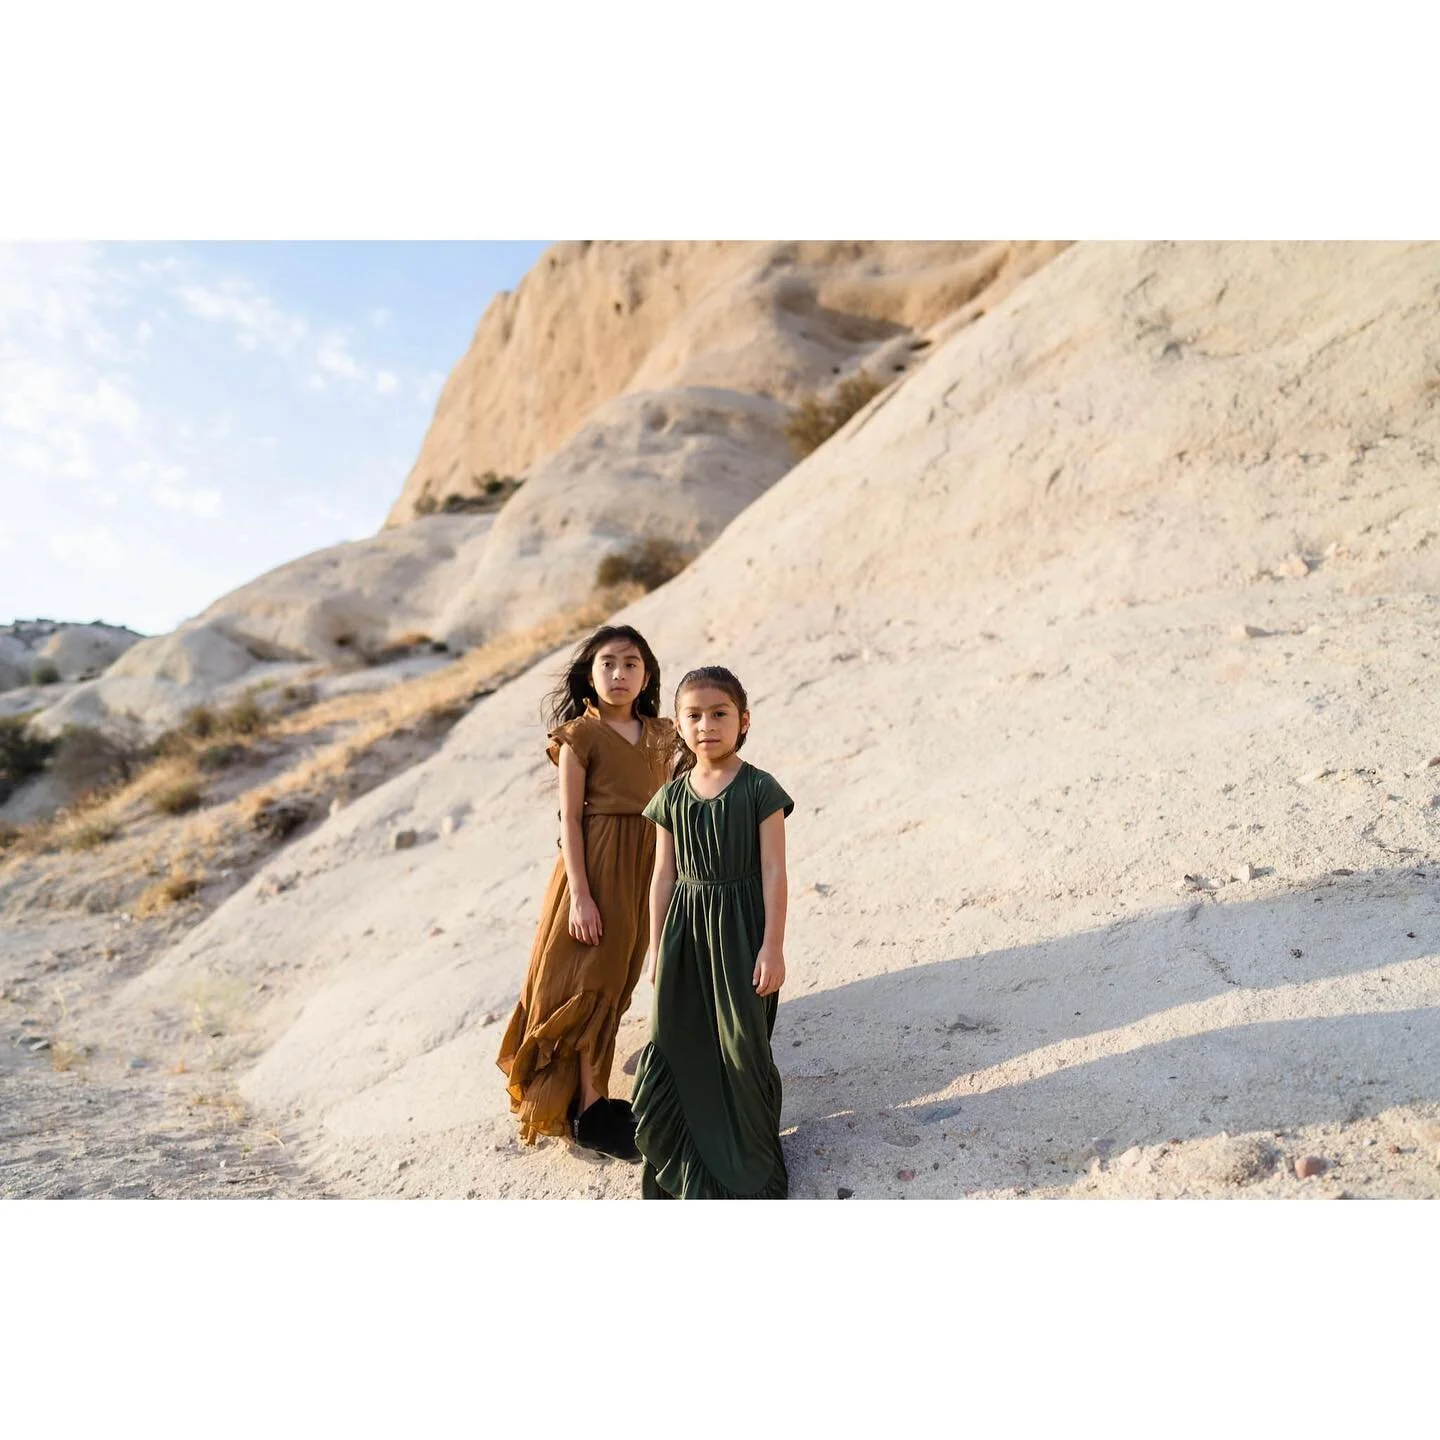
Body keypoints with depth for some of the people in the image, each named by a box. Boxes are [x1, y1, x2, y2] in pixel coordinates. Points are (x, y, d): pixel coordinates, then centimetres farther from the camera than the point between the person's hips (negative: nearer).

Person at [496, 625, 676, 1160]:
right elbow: (570, 819, -12)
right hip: (597, 865, -6)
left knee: (615, 983, 16)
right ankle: (588, 1111, 10)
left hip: (645, 869, 6)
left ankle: (590, 1097, 32)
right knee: (591, 982, 1)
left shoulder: (660, 734, 8)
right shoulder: (581, 734, -8)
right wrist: (580, 894, -17)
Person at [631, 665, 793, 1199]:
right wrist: (656, 948, 8)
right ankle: (690, 1161, 29)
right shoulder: (672, 797, 3)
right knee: (679, 1044, 7)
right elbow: (664, 877, 7)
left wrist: (773, 945, -11)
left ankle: (752, 1164, 28)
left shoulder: (760, 789, -8)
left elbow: (773, 871, -9)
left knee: (743, 1044, 5)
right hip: (686, 930, 4)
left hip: (741, 929, -3)